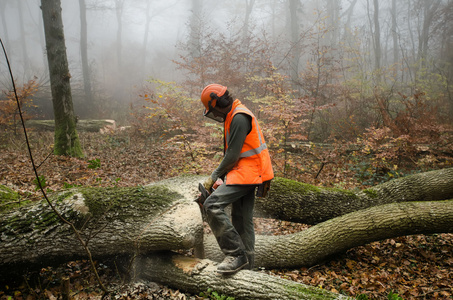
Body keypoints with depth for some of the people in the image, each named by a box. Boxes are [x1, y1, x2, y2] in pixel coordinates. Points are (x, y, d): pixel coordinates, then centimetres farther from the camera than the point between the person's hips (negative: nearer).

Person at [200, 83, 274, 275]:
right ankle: (247, 265, 24)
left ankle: (236, 254, -15)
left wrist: (214, 176, -7)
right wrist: (222, 176, 14)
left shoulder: (239, 118, -16)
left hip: (246, 173, -11)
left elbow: (233, 154, -19)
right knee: (242, 221, 14)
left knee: (213, 205, -20)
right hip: (247, 175, 11)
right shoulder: (233, 117, 18)